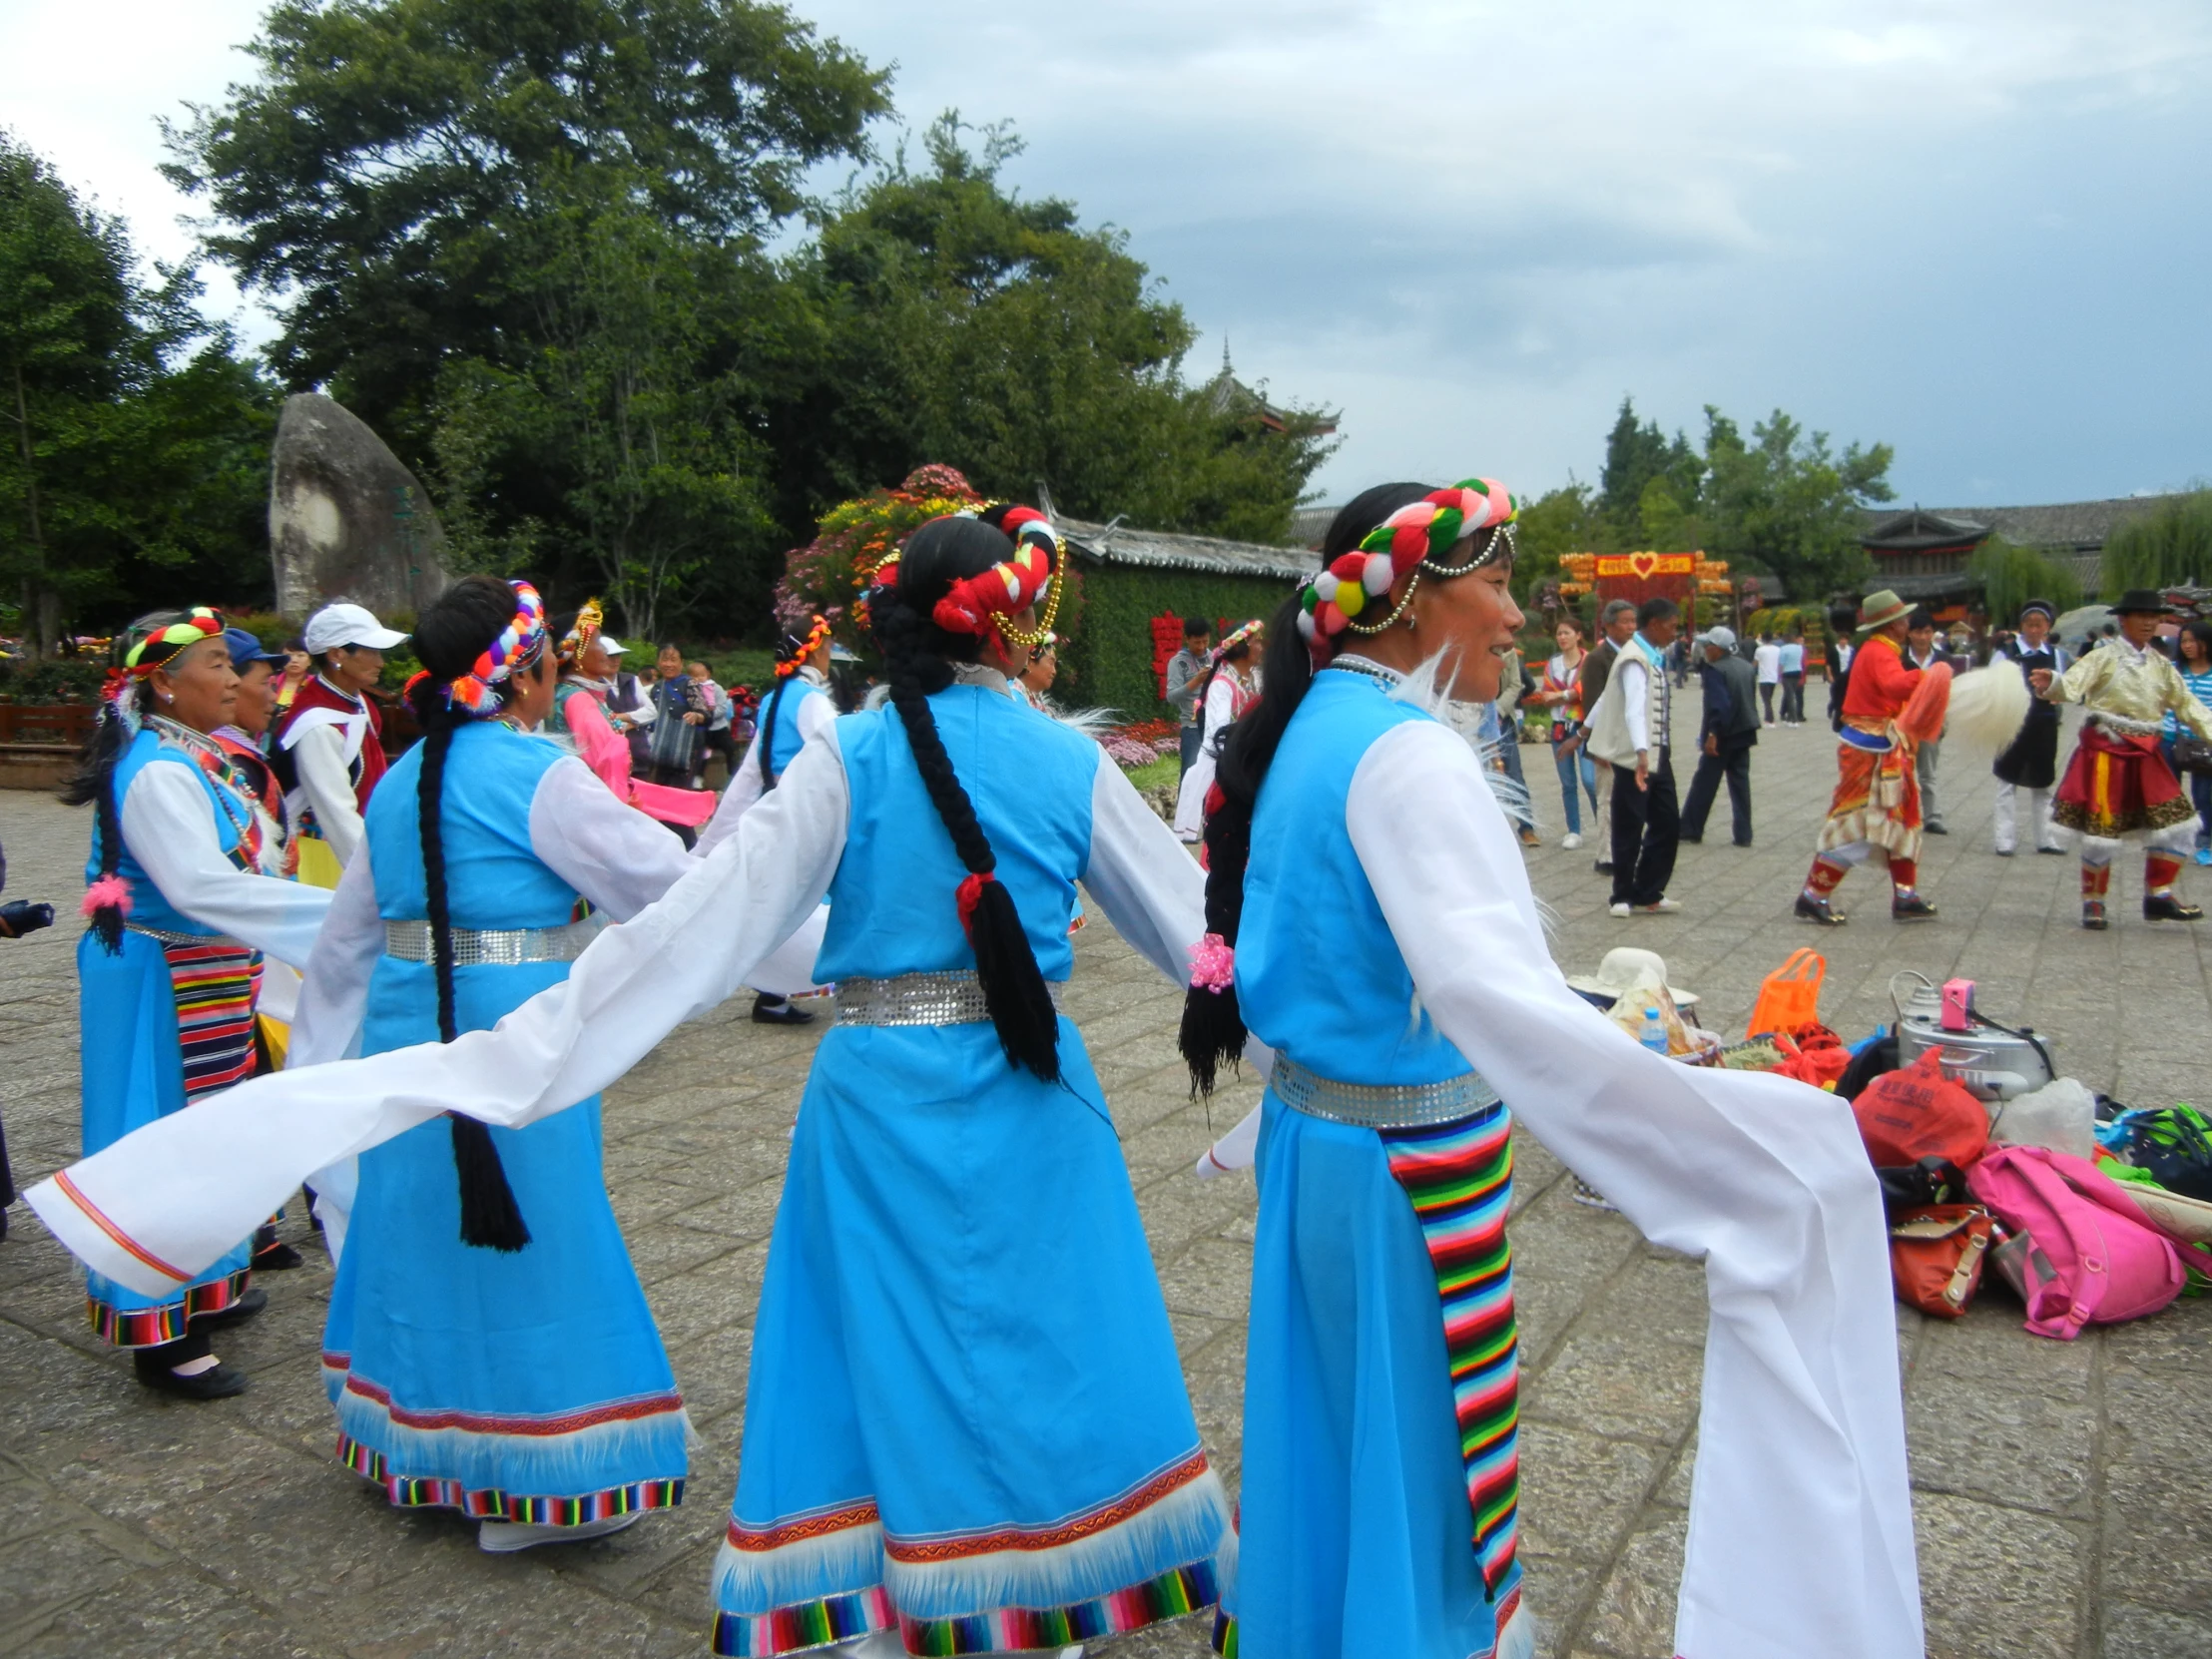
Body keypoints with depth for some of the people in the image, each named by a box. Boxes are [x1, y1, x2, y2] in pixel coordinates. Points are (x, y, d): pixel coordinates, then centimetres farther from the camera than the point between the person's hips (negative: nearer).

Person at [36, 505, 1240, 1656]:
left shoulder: (848, 758, -7)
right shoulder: (1070, 761, -4)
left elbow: (692, 927, -12)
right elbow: (1189, 918, 5)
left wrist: (498, 1057, -8)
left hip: (884, 1095, 0)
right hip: (1031, 1096, 1)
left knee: (885, 1356, 14)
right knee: (1041, 1346, 15)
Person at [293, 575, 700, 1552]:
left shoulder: (403, 779, 10)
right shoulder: (537, 776, -14)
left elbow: (348, 936, 19)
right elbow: (671, 885, -12)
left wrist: (321, 1053, 32)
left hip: (409, 1033, 8)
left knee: (426, 1231, 19)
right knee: (524, 1242, 4)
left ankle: (421, 1447, 36)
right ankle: (531, 1482, 17)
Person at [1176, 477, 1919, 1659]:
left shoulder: (1310, 728, 5)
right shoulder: (1406, 753, -22)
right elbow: (1499, 997, -36)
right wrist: (1750, 1136, -36)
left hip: (1308, 1133, 9)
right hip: (1411, 1162, -9)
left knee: (1333, 1435, 24)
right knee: (1426, 1464, 10)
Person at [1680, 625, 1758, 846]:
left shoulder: (1715, 669, -16)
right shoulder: (1746, 667, 9)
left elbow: (1718, 705, -24)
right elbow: (1751, 699, 15)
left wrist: (1712, 734, -25)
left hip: (1722, 736, -7)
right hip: (1744, 733, 7)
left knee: (1704, 784, 3)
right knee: (1740, 782, 10)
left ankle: (1690, 830, 11)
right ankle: (1743, 834, 10)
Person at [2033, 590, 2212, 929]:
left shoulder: (2160, 665, 11)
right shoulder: (2104, 657, -6)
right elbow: (2072, 685, -22)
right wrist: (2050, 683, -45)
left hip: (2145, 755, 6)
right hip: (2107, 751, -6)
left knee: (2176, 824, 4)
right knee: (2102, 828, -3)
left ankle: (2158, 895, 18)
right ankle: (2093, 902, 12)